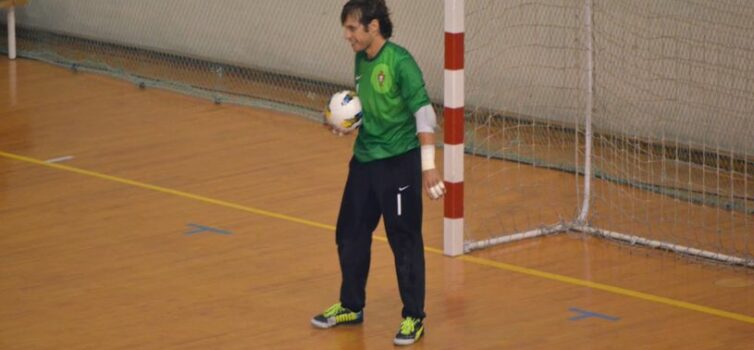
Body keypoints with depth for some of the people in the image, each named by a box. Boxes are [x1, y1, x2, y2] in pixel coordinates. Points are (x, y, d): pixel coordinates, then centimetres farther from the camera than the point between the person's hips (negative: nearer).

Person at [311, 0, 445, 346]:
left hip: (398, 162, -8)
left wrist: (428, 165, -23)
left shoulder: (399, 61, -17)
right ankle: (351, 306, 32)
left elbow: (424, 113, -20)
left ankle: (414, 318, 11)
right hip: (364, 160, 8)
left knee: (404, 240, 0)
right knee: (350, 235, 15)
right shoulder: (361, 60, 6)